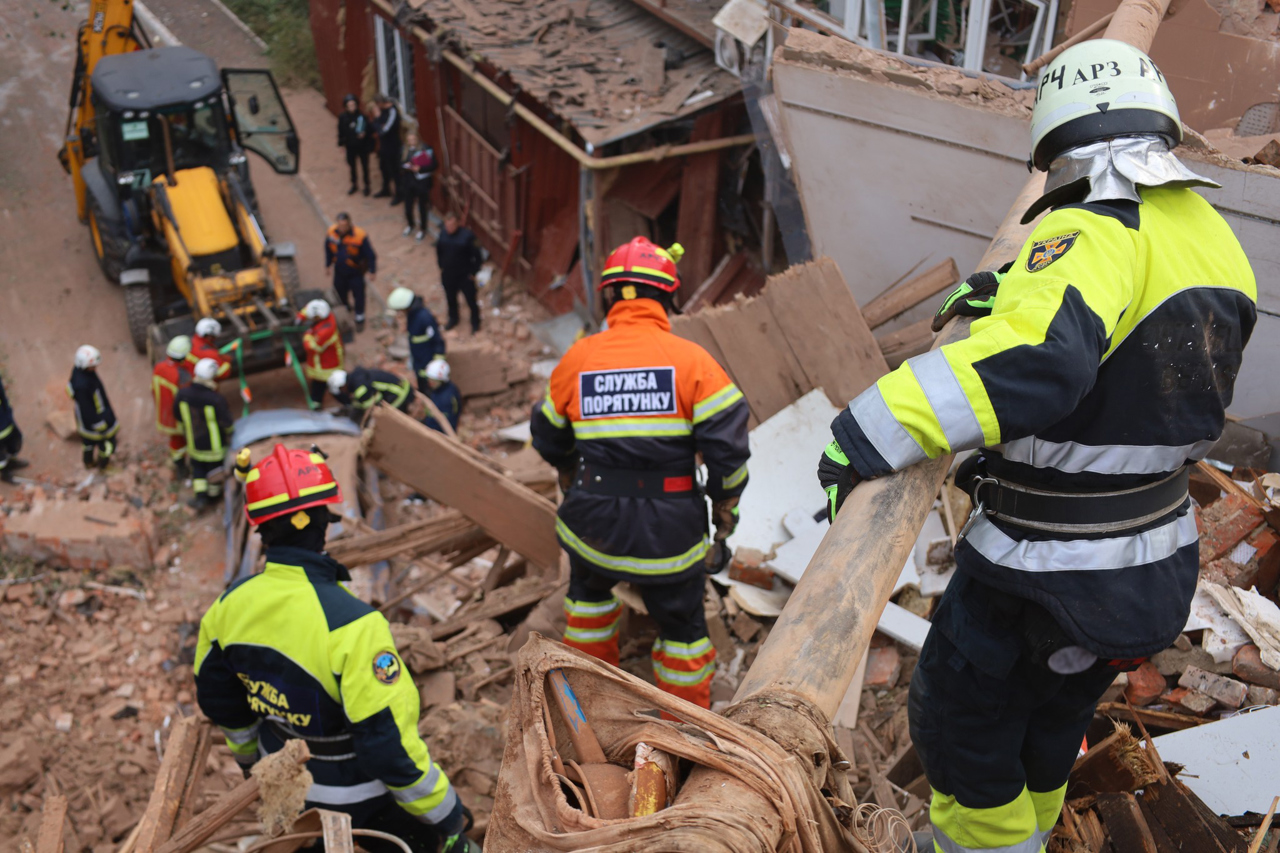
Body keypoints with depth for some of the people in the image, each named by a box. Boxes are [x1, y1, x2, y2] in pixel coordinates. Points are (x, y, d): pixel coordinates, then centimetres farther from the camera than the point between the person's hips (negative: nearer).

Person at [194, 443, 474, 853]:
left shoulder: (232, 604, -14)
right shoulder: (351, 623, -36)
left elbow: (219, 698, 3)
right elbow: (386, 740, -31)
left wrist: (251, 758, 23)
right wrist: (446, 816, -16)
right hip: (360, 796, -6)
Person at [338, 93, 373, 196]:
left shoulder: (362, 116, -15)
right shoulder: (343, 118, -9)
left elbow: (369, 129, -9)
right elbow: (341, 132, 1)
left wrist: (365, 133, -27)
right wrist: (341, 143, -1)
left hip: (362, 146, -2)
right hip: (350, 146, 2)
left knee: (364, 165, 8)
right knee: (352, 165, 17)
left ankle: (366, 186, 26)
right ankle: (354, 185, 36)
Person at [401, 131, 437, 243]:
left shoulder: (426, 150, -14)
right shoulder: (406, 151, -1)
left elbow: (433, 166, -12)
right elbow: (402, 164, 10)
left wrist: (419, 168, -22)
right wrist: (406, 166, -13)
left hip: (422, 182, -4)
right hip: (409, 181, 4)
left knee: (422, 207, 8)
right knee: (408, 206, 11)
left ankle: (422, 230, 29)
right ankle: (410, 225, 40)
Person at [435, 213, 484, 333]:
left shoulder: (467, 235, -24)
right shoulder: (443, 235, -10)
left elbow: (478, 256, -16)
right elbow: (439, 252, 10)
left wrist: (473, 272, -11)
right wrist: (441, 266, 11)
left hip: (465, 275, -4)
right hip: (448, 275, 4)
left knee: (471, 300, 11)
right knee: (451, 298, 24)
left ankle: (475, 323, 34)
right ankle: (453, 319, 50)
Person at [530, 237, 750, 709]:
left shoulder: (577, 358, -2)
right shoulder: (692, 360, -10)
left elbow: (548, 436, 12)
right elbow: (727, 445, -12)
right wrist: (725, 506, 5)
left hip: (593, 522, 2)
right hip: (670, 530, -2)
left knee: (589, 587, 33)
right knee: (682, 624, 18)